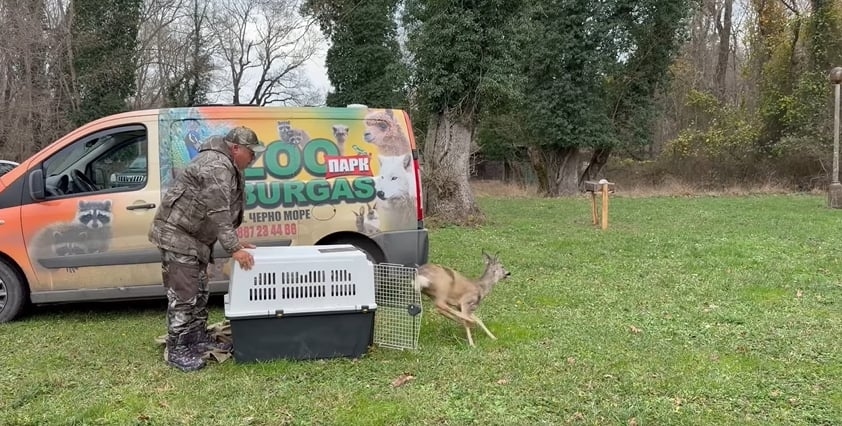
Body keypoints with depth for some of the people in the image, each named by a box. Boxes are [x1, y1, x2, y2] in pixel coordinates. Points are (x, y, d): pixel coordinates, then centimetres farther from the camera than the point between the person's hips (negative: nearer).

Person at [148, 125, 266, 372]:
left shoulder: (228, 167, 13)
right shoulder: (217, 167, -21)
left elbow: (226, 212, 18)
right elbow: (218, 213, -28)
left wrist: (235, 243, 14)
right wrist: (233, 248, -28)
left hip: (193, 237, 11)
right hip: (176, 234, -11)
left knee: (199, 292, 16)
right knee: (183, 295, -8)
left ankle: (198, 339, 26)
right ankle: (176, 351, -2)